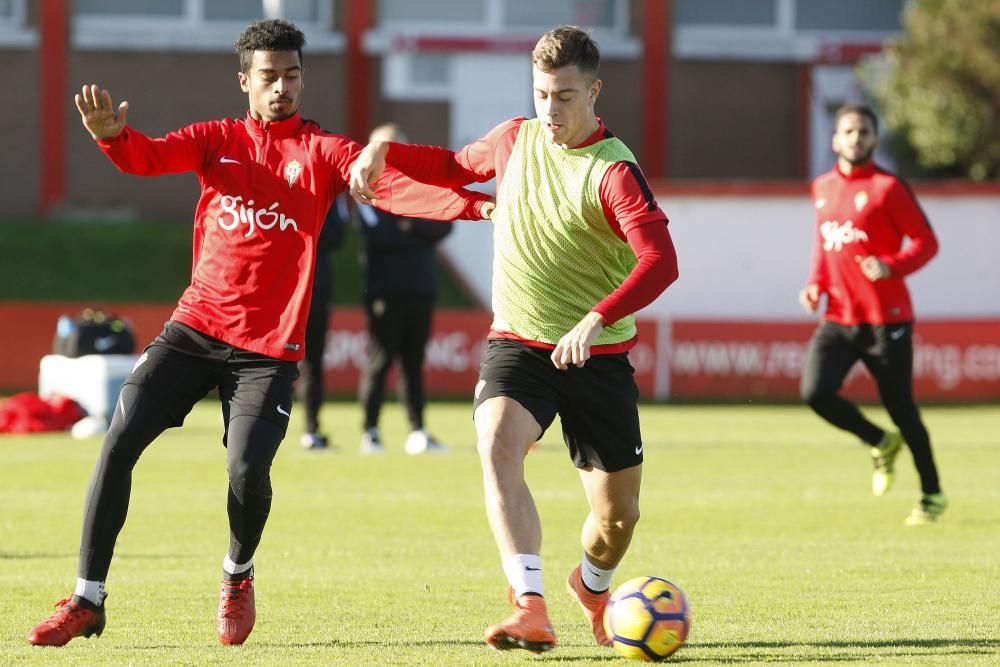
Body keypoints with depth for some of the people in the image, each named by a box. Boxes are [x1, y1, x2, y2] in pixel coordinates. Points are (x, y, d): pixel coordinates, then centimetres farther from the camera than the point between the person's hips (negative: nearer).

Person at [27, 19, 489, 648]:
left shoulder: (322, 150, 1)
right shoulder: (218, 140, 8)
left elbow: (392, 187, -15)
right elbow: (148, 157, -9)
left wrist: (472, 205, -33)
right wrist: (111, 134, -34)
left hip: (268, 347, -2)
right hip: (196, 327, 2)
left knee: (248, 471, -18)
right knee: (119, 443, -10)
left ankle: (238, 577, 16)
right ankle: (88, 601, -1)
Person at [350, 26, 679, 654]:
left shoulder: (614, 171, -15)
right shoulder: (517, 139, 3)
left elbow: (661, 260, -29)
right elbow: (456, 167, 26)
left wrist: (598, 318, -43)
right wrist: (383, 150, 10)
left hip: (597, 356, -3)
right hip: (517, 344, 3)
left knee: (619, 512, 5)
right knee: (498, 447, -29)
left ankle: (593, 586, 42)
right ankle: (532, 610, -39)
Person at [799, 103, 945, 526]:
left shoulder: (888, 188, -8)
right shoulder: (822, 188, 11)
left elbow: (926, 241, -8)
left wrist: (892, 266, -25)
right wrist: (815, 284, 8)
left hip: (885, 317, -5)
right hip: (837, 317, 5)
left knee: (900, 406, 1)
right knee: (815, 392, -13)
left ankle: (932, 495, 19)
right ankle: (881, 444, 14)